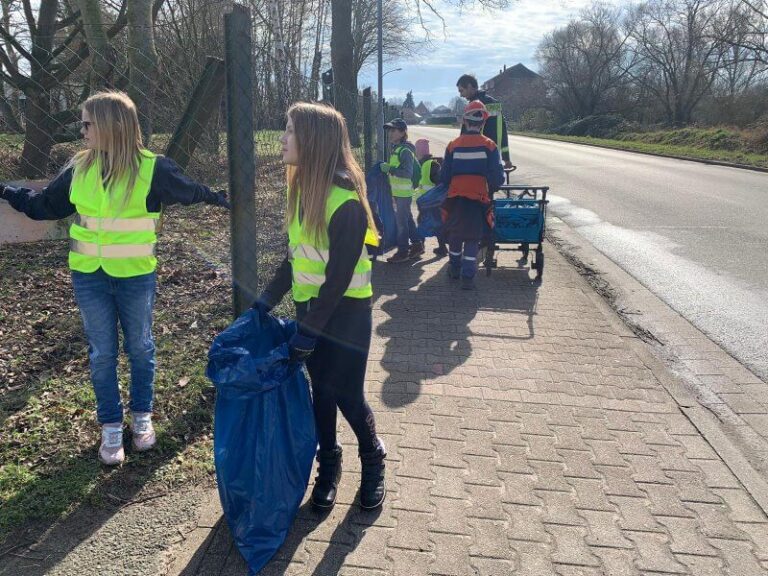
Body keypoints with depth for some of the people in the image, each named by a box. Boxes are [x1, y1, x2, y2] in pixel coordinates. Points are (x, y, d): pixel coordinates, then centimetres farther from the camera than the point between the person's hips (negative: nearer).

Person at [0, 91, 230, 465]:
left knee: (140, 347, 13)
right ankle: (110, 426, 25)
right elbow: (44, 205, 14)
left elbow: (188, 191, 8)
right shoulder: (79, 168, 0)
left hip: (136, 277, -2)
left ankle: (142, 416, 33)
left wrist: (217, 198, 16)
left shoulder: (152, 168, -10)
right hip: (88, 276, 3)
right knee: (101, 353, 10)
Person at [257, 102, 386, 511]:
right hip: (310, 305, 7)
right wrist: (264, 303, 10)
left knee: (346, 393, 3)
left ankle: (373, 460, 30)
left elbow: (339, 276, -22)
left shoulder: (345, 201, -22)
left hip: (345, 312, -7)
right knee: (321, 390, 14)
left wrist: (308, 332, -19)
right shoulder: (304, 189, 3)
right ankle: (328, 465, 33)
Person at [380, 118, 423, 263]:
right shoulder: (394, 148, 12)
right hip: (398, 191, 10)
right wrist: (387, 168, 8)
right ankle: (417, 245, 28)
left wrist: (389, 169, -24)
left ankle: (402, 252, 4)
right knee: (407, 218, 17)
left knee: (401, 221, -4)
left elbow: (408, 173, -25)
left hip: (404, 192, -10)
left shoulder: (405, 151, -18)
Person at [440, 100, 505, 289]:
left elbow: (444, 176, 2)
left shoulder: (453, 145, -2)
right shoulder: (489, 146, -7)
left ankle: (455, 268, 33)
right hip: (479, 198, -2)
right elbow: (498, 177, -6)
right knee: (473, 238, 4)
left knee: (455, 234, 18)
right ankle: (467, 277, 0)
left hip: (455, 198, 2)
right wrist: (491, 190, 14)